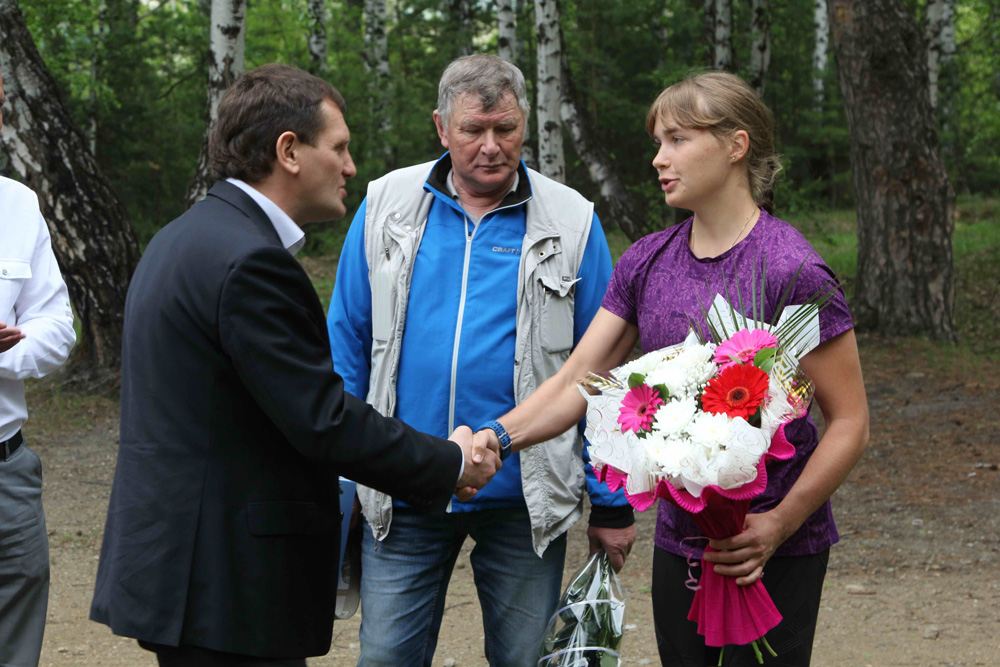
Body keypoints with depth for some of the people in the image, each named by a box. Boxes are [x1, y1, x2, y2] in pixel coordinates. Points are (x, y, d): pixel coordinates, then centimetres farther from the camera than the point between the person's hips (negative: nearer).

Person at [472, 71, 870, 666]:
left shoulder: (791, 271, -14)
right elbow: (576, 382, 2)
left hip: (774, 553, -6)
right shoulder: (647, 263, 5)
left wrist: (778, 525, -21)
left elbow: (850, 423, -12)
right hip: (679, 542, 6)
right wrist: (495, 437, -15)